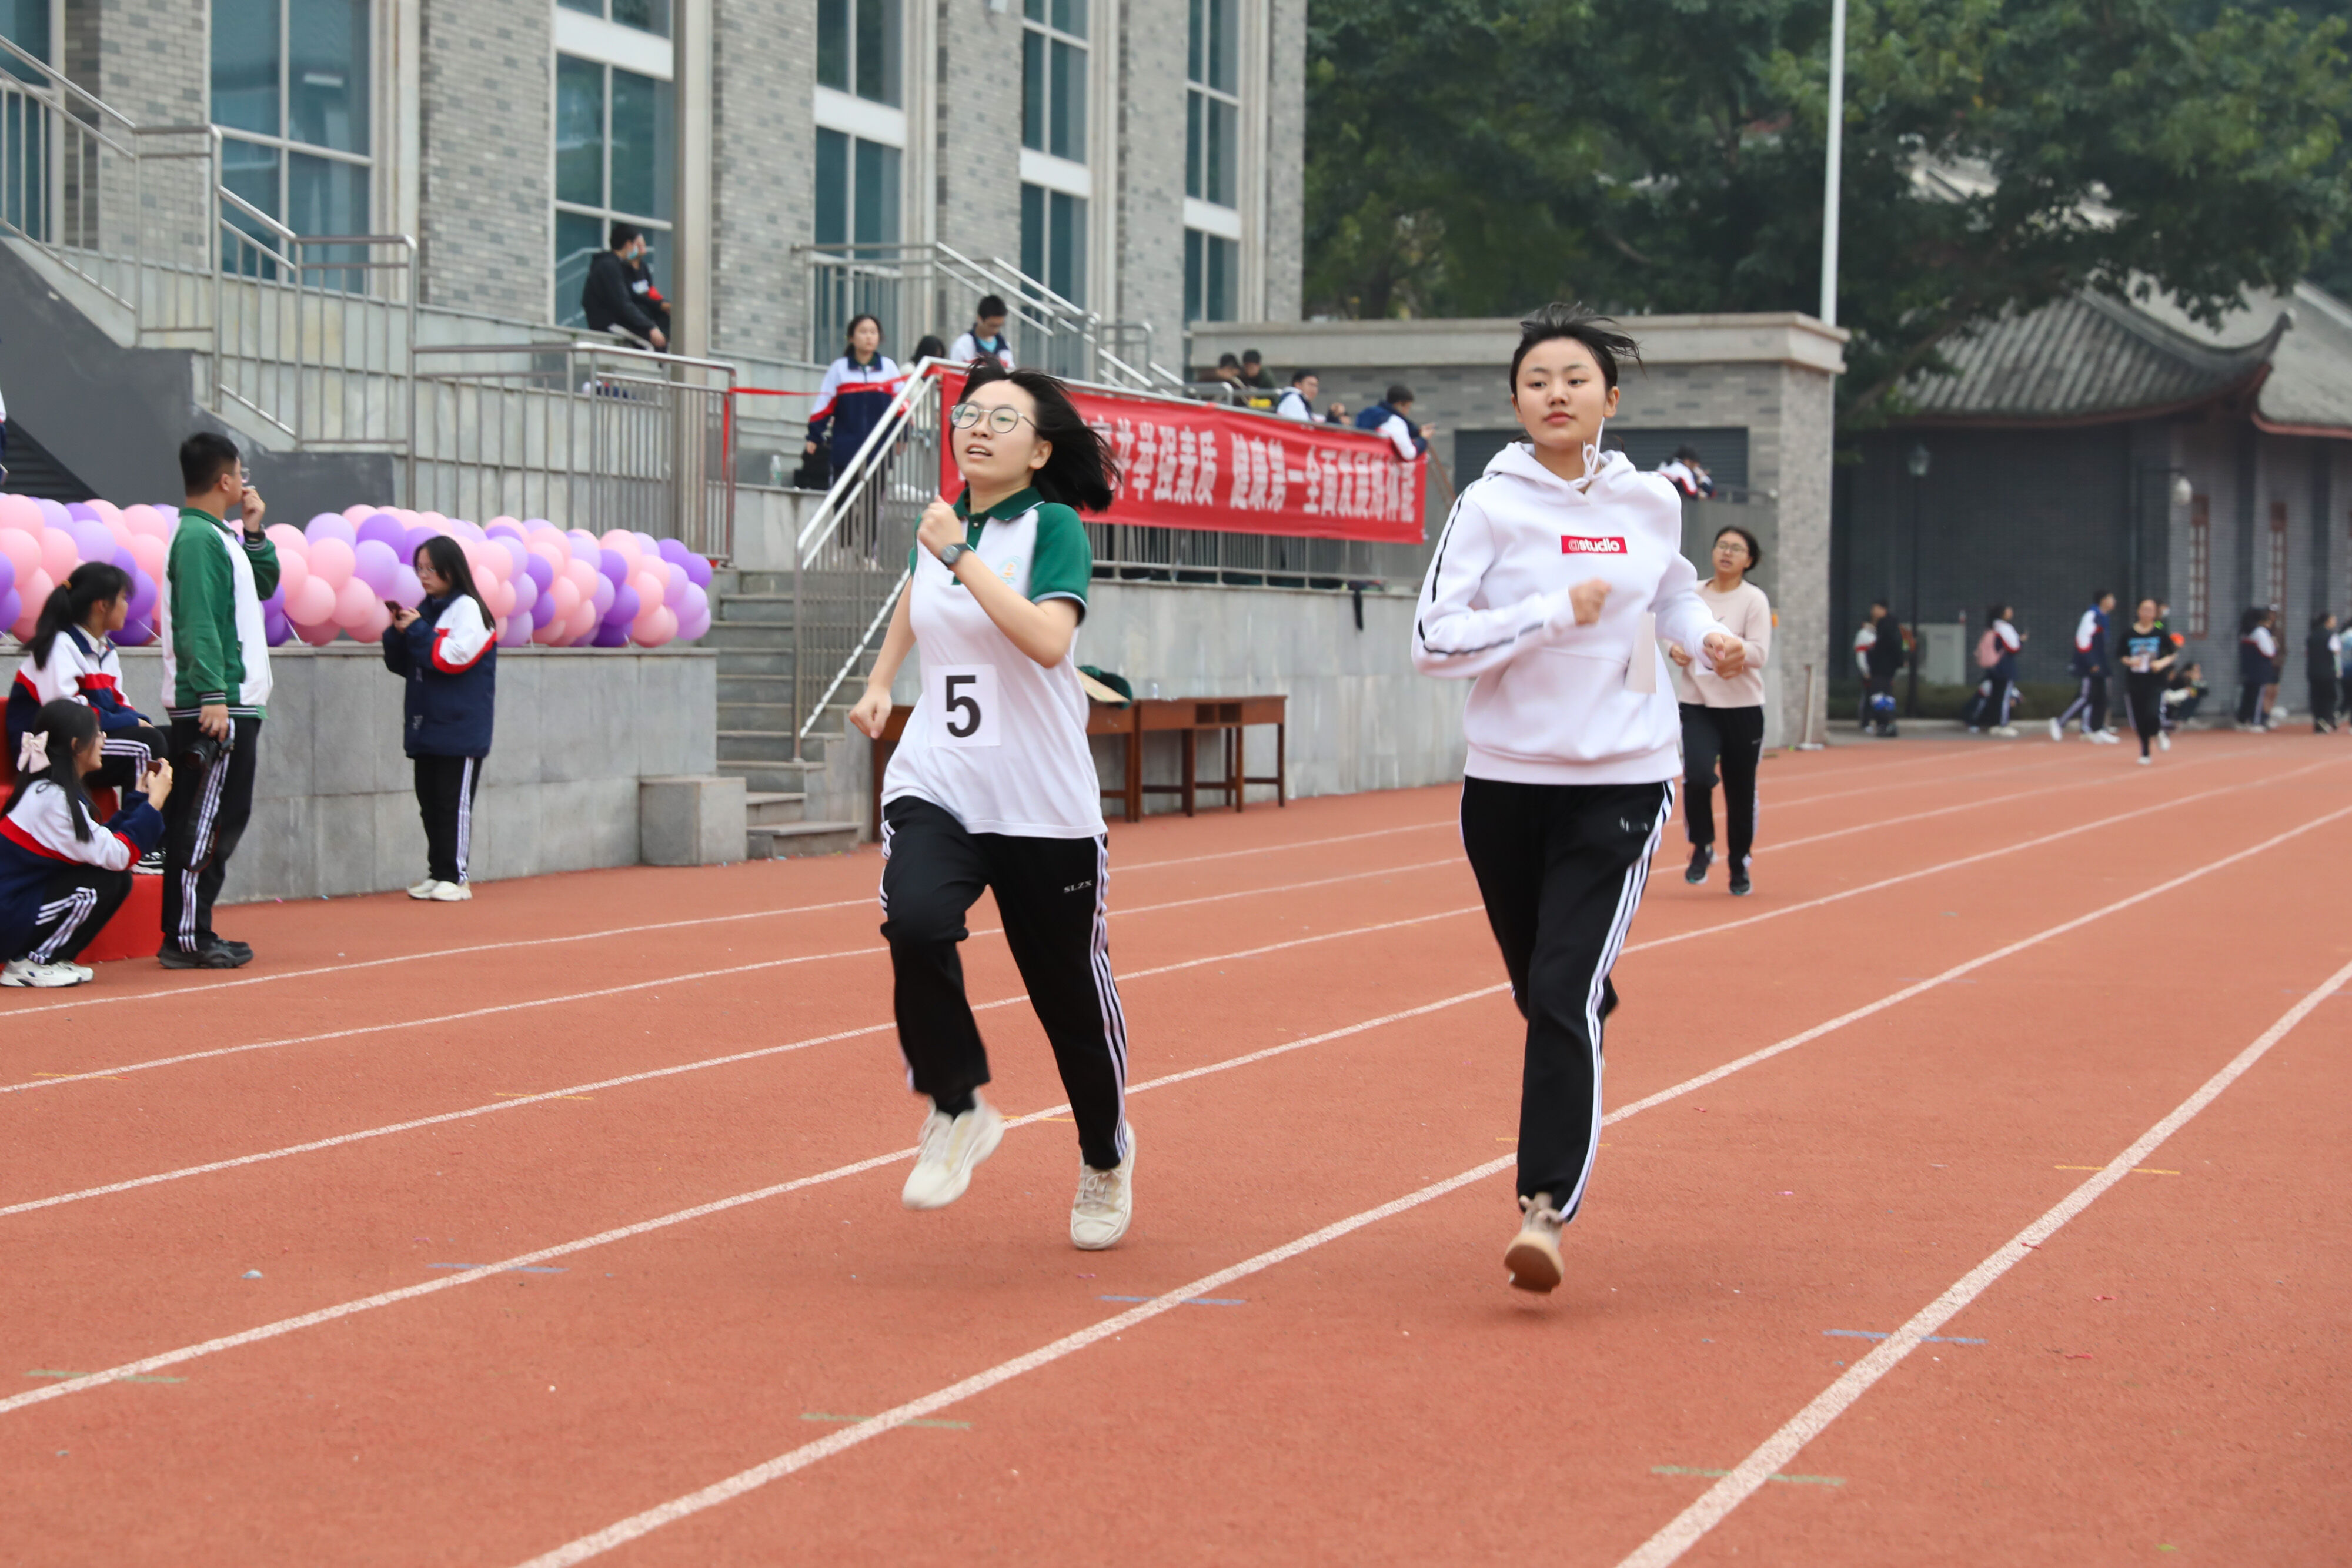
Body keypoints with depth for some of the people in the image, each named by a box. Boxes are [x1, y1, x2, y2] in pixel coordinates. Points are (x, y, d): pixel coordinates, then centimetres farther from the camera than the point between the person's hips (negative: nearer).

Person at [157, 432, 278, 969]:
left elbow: (265, 584, 22)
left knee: (222, 819, 12)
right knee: (205, 822, -9)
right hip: (213, 707, -10)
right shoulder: (196, 538, -13)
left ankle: (192, 931, 15)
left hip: (234, 705, 10)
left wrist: (253, 531, 11)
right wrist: (212, 695, -25)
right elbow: (198, 622, -20)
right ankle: (186, 938, -7)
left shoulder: (222, 537, 17)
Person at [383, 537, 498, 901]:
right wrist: (397, 634, 0)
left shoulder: (468, 609, -6)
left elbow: (453, 657, -18)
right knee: (430, 803, 8)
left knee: (454, 803, -5)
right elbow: (402, 665, 17)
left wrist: (417, 631, -12)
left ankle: (455, 877, -3)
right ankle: (437, 874, 14)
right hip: (425, 727, 7)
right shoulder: (425, 609, 14)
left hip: (459, 730, -7)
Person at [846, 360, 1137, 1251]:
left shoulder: (1054, 527, -8)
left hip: (1045, 808, -3)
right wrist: (880, 682, 27)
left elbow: (1048, 639, -26)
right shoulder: (940, 526, 8)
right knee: (916, 923, -27)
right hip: (936, 788, 3)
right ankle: (957, 1110, -6)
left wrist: (960, 555, -23)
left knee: (1071, 994, 7)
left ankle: (1106, 1159, 34)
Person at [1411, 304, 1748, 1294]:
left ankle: (1547, 1207, -16)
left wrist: (1705, 635, 7)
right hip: (1508, 778, 1)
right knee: (1540, 992, 14)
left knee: (1565, 999, -14)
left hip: (1622, 783, 0)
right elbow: (1432, 640, -12)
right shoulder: (1491, 505, -5)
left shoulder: (1650, 502, 4)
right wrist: (1555, 613, -18)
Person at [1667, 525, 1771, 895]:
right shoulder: (1693, 594, 6)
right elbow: (1675, 632, 17)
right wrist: (1675, 649, -6)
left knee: (1741, 790, 6)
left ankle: (1739, 865, 25)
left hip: (1742, 708, -2)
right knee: (1697, 775, -20)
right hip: (1696, 705, 2)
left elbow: (1759, 652, -13)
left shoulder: (1754, 600, -5)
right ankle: (1702, 847, 4)